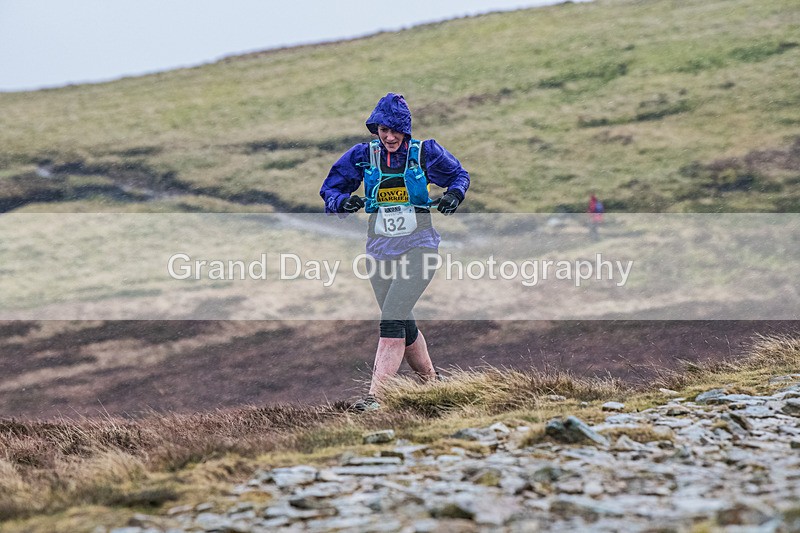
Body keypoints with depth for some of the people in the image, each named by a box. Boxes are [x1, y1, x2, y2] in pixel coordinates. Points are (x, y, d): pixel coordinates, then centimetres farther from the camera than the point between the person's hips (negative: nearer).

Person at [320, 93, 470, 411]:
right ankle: (430, 381, 33)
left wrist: (454, 195, -11)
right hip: (380, 250, 4)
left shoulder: (424, 153, -5)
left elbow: (458, 174, 11)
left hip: (418, 245, -4)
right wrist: (343, 202, -15)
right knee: (403, 325, 12)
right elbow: (330, 189, 7)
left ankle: (375, 395, -20)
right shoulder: (362, 156, 0)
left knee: (392, 320, -17)